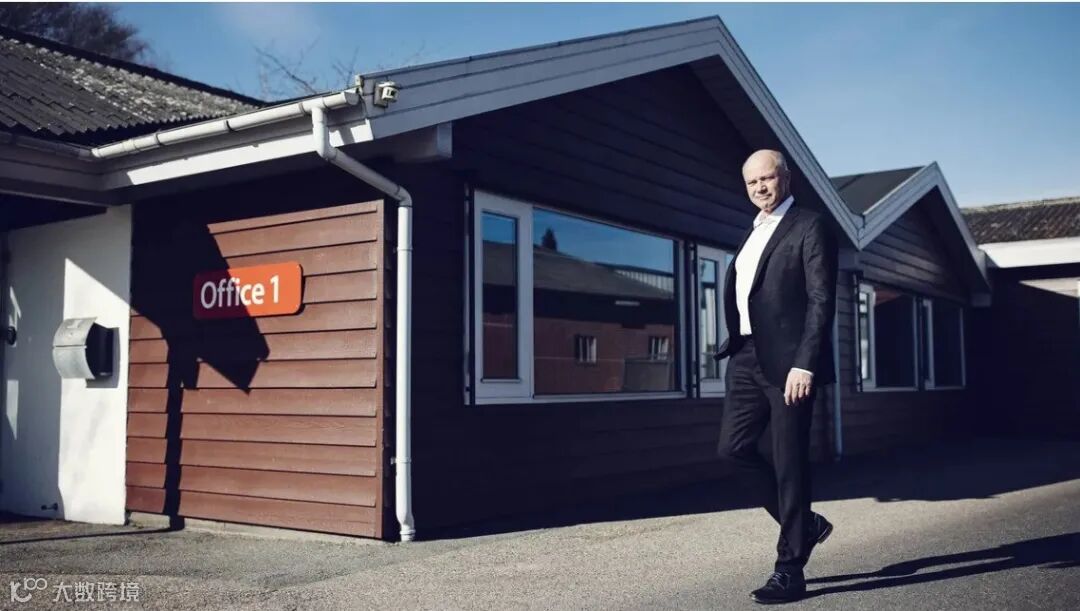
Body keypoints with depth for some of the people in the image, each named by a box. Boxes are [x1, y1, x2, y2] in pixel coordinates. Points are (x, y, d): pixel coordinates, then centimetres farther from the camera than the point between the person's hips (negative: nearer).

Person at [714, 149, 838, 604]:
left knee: (789, 463, -2)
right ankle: (803, 524, 23)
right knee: (733, 448, 4)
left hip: (787, 361, -7)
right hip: (747, 359, 7)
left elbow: (821, 300, -11)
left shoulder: (810, 226, -3)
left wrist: (804, 364, -20)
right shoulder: (752, 234, 19)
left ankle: (789, 570, 8)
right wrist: (733, 348, 10)